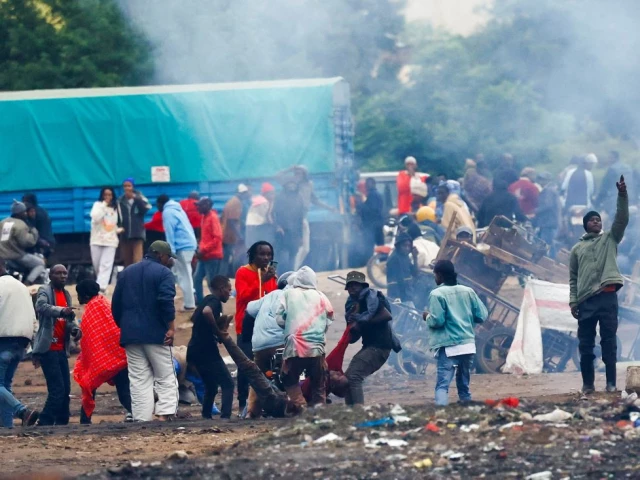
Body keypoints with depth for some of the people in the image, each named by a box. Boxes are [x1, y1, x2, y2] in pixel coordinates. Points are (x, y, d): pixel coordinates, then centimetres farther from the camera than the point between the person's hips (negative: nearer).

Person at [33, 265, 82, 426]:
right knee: (57, 389, -13)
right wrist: (61, 311, -44)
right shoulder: (45, 291, -6)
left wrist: (75, 328, -7)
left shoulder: (66, 295, 17)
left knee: (65, 390, 9)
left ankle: (62, 422, 16)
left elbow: (69, 319, 16)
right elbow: (41, 306, -27)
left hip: (61, 349, 8)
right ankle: (44, 423, -9)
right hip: (48, 348, -8)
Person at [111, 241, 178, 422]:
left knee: (139, 380, 4)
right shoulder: (163, 273, -3)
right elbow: (166, 301, -17)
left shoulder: (126, 273, 16)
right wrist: (171, 327, -13)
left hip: (131, 334, 5)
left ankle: (141, 418, -4)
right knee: (166, 379, 0)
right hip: (156, 334, -5)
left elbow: (116, 304, 16)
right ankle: (165, 415, -16)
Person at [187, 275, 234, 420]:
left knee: (211, 386, 20)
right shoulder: (215, 301, -11)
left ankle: (206, 416, 21)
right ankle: (225, 416, -20)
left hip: (195, 351, 9)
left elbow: (195, 318, 36)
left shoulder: (207, 300, 18)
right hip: (207, 351, -9)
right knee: (227, 384, -8)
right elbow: (207, 312, -35)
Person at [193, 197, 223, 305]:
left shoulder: (213, 217, -14)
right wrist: (200, 248, 7)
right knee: (197, 278, 12)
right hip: (204, 256, 9)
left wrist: (203, 250, -20)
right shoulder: (204, 217, 14)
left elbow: (217, 238, -20)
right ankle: (200, 302, 19)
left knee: (211, 282, -6)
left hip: (212, 256, -9)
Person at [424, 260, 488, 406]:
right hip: (468, 344, 6)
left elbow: (437, 320, -14)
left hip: (449, 347, -6)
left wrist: (427, 317, 7)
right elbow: (482, 316, 8)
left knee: (442, 384, -12)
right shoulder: (467, 291, 9)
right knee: (464, 383, 17)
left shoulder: (437, 294, -7)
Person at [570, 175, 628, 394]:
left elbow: (622, 219, -2)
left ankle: (611, 383, -2)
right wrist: (573, 301, 5)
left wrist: (622, 195, -14)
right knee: (586, 344, 1)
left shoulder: (610, 238, 13)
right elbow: (573, 278, 16)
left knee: (609, 341, -3)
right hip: (586, 300, 2)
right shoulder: (577, 249, 17)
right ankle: (588, 383, 7)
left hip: (607, 296, -2)